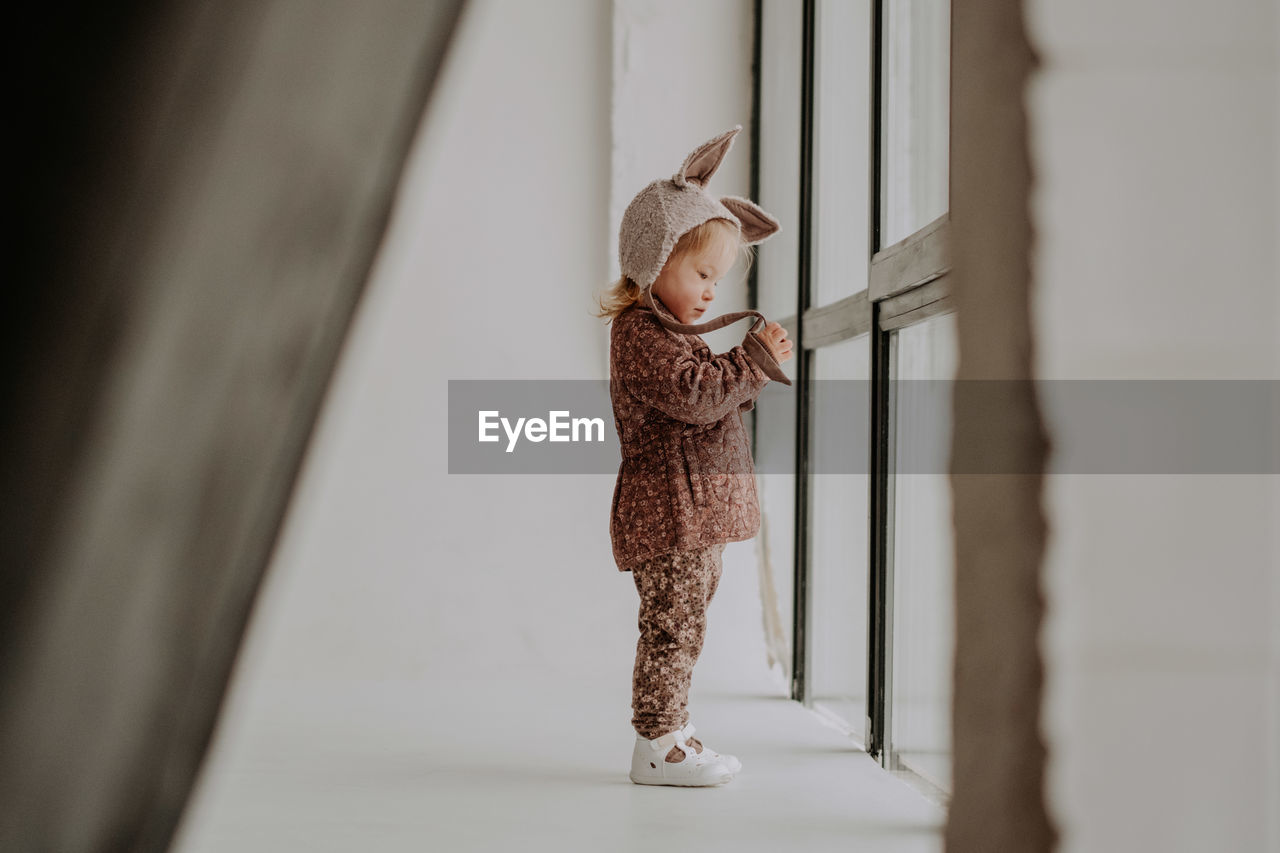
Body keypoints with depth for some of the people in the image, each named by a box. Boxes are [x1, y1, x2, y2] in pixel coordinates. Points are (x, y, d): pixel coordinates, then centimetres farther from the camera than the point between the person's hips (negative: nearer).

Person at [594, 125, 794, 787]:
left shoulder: (666, 331, 21)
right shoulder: (641, 334, -13)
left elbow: (717, 403, 25)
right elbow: (697, 396, -23)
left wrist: (755, 370, 10)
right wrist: (755, 355, -16)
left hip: (691, 515, 11)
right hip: (667, 509, -11)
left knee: (680, 627, 15)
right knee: (673, 625, -8)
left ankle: (668, 733, 24)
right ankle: (656, 744, -2)